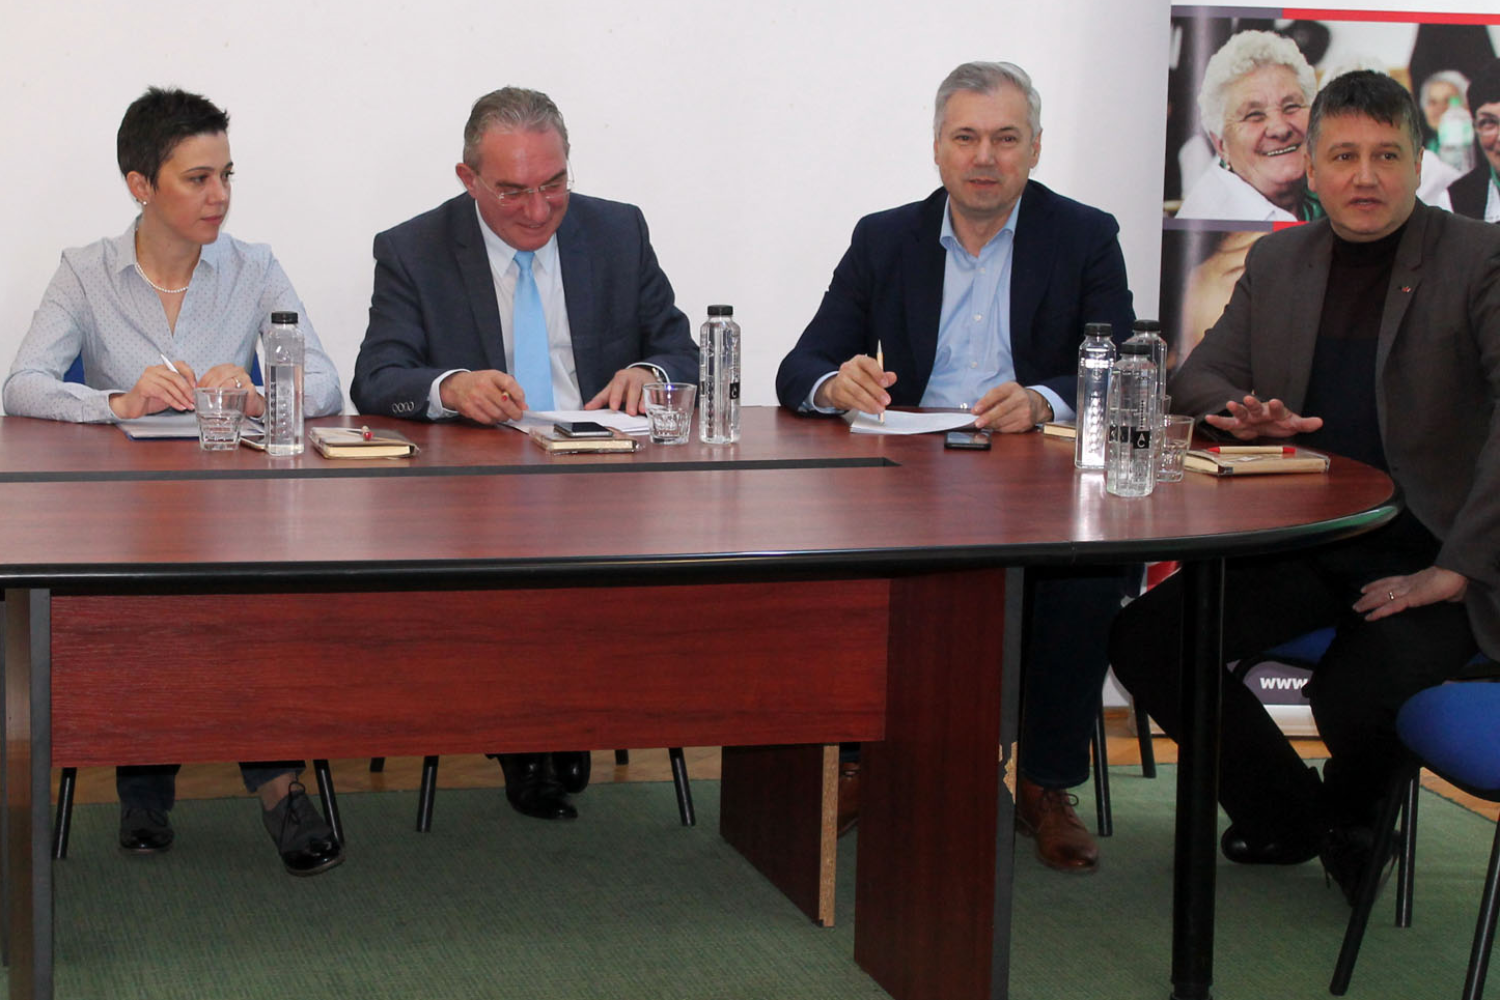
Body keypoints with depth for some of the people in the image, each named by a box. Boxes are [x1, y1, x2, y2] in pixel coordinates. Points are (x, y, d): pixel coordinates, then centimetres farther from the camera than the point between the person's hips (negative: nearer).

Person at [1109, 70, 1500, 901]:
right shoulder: (1276, 262, 12)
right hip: (1300, 545, 6)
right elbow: (1197, 378, 18)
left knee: (1355, 691, -32)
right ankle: (1288, 813, 12)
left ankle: (1355, 822, 8)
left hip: (1426, 554, -5)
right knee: (1144, 641, -13)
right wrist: (1247, 413, -8)